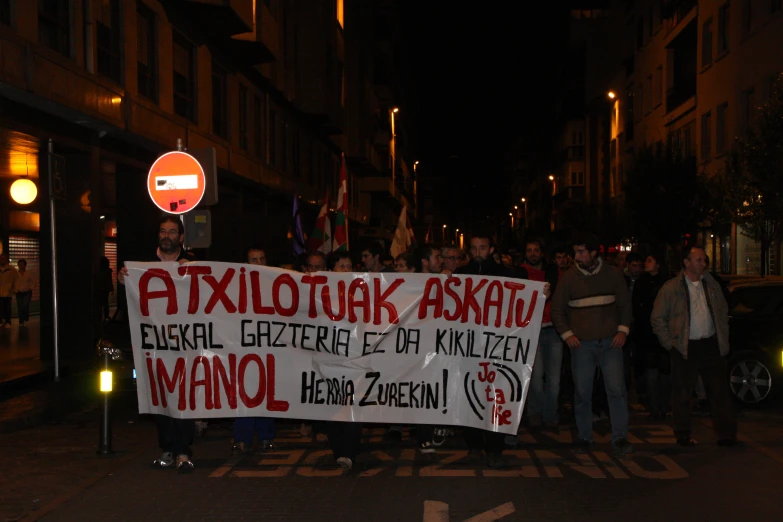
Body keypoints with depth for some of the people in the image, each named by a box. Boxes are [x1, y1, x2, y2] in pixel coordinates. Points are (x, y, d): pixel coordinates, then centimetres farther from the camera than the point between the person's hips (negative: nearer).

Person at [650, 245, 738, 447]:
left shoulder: (712, 285, 10)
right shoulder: (670, 288, -3)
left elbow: (723, 313, 19)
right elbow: (657, 319, 0)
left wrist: (723, 340, 11)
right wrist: (670, 344, -4)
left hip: (711, 346, 3)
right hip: (685, 348, -3)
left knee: (720, 392, 3)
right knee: (682, 394, 2)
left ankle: (727, 435, 10)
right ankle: (683, 436, 15)